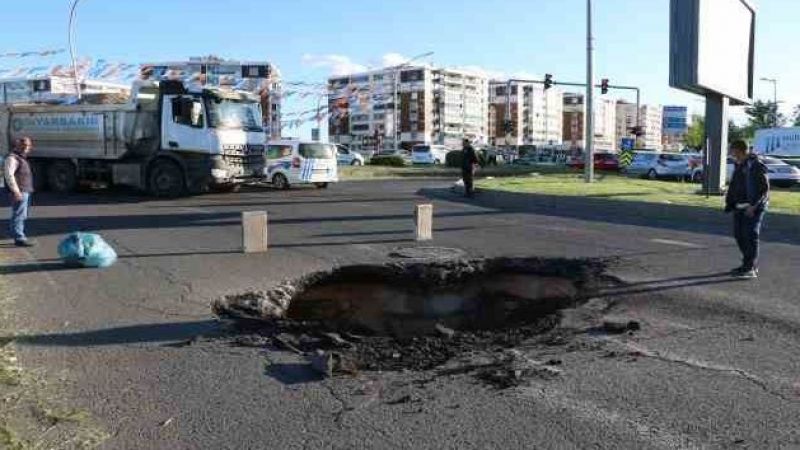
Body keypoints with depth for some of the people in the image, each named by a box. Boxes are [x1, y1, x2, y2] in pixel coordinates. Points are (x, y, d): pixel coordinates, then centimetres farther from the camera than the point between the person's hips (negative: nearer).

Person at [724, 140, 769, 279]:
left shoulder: (756, 166, -11)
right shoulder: (739, 166, 15)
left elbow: (764, 188, -16)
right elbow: (733, 187, 22)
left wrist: (754, 206, -21)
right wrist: (729, 204, 13)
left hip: (754, 208, -9)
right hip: (740, 207, 9)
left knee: (750, 236, -9)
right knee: (739, 235, 10)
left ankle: (750, 269, -6)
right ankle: (749, 264, 23)